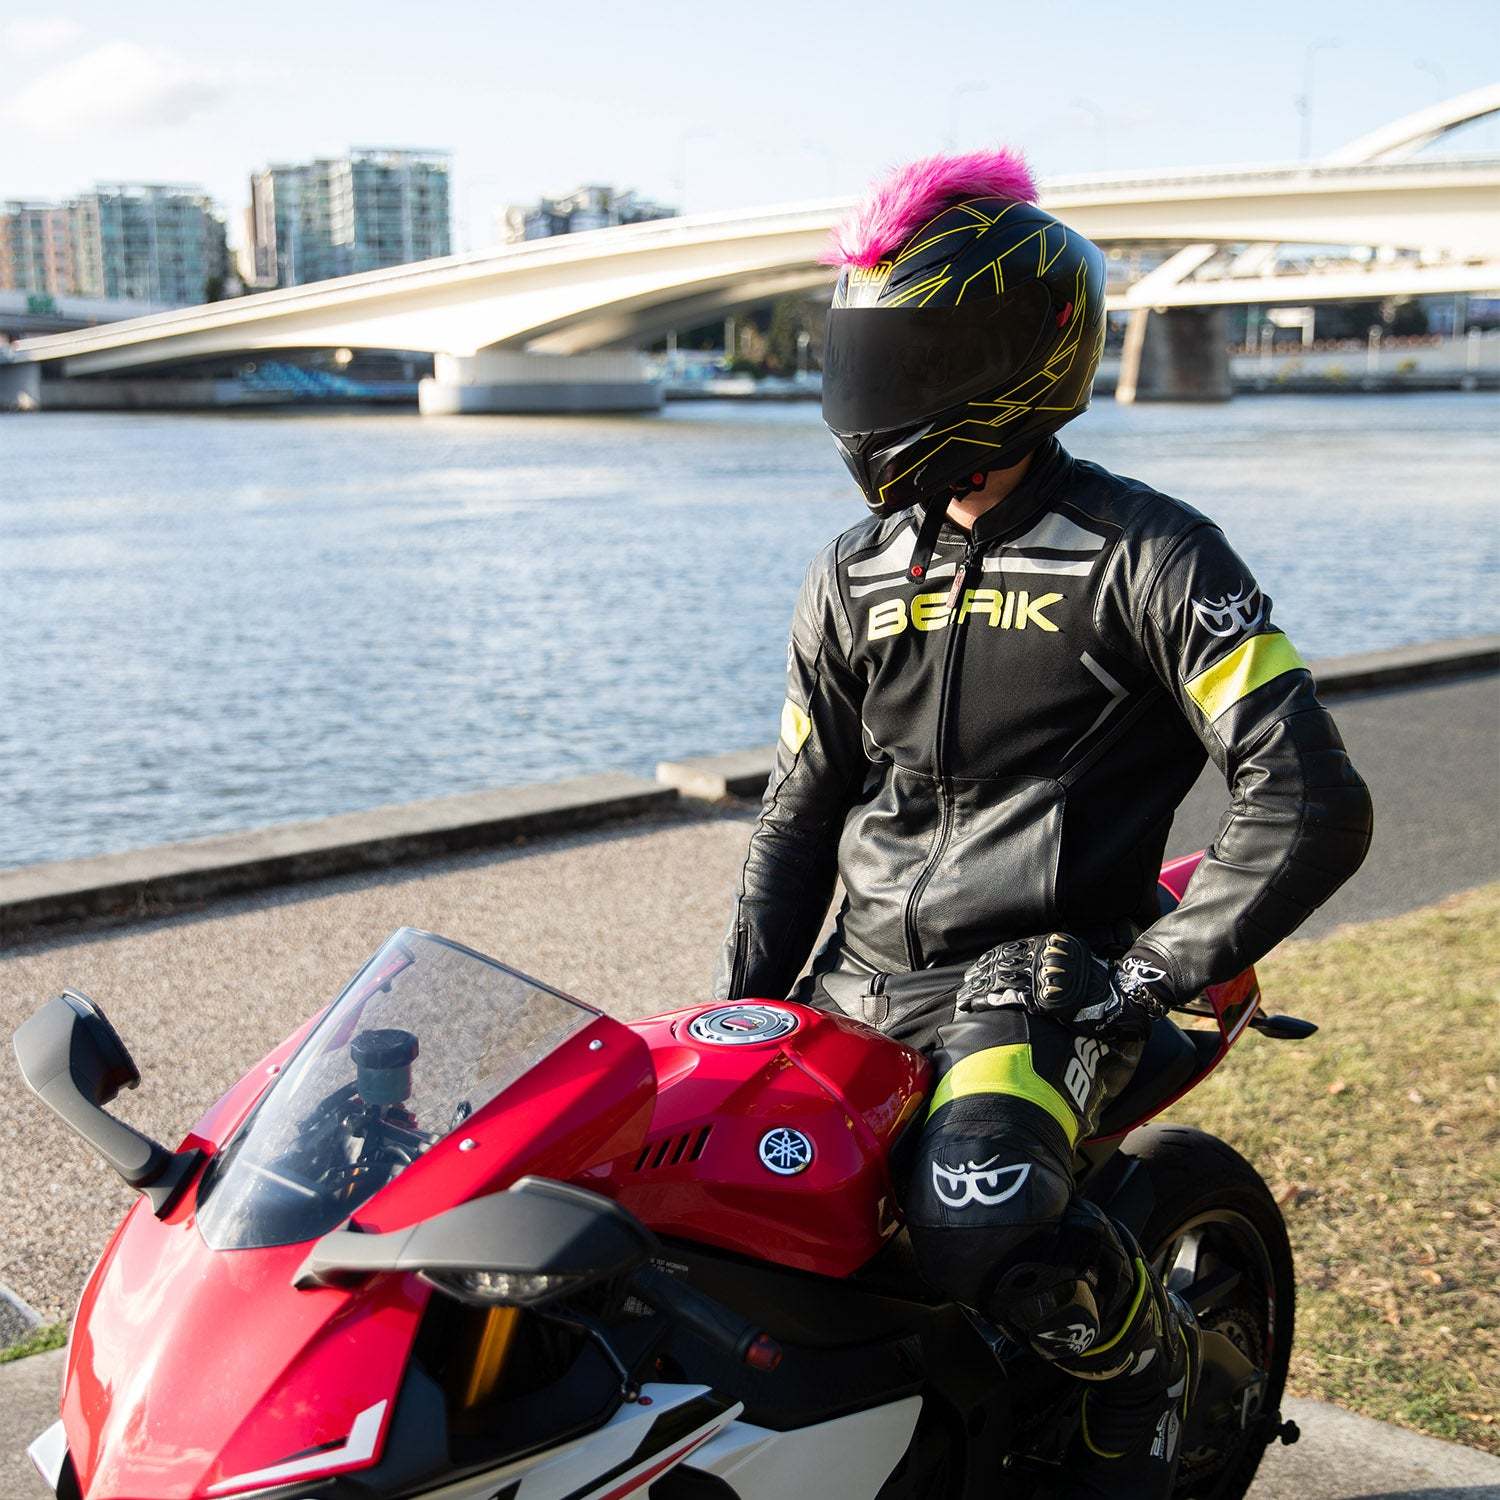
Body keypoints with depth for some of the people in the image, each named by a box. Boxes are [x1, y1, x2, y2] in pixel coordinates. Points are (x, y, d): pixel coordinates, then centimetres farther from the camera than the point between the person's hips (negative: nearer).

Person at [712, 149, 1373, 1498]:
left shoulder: (1147, 555, -6)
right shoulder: (858, 575, 12)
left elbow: (1312, 807, -13)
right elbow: (802, 812, 17)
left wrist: (1146, 978, -16)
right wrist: (741, 1013, 7)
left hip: (1039, 973, -6)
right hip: (860, 972, 7)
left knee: (986, 1228, -32)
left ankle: (1151, 1355, 3)